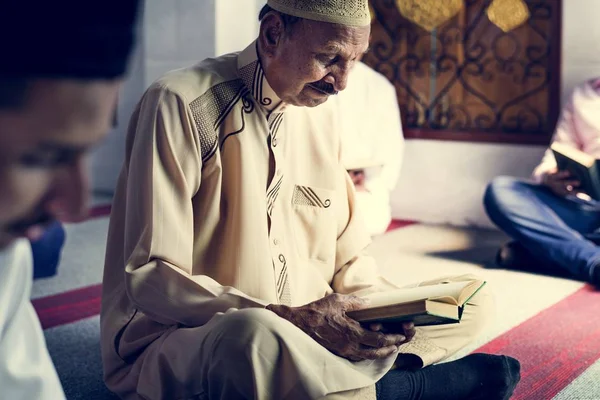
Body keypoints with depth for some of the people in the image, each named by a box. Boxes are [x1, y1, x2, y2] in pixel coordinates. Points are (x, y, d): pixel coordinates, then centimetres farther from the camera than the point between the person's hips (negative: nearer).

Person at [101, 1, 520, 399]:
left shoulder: (320, 127, 8)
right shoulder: (182, 103, -14)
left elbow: (348, 262, 13)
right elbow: (151, 279, -19)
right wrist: (290, 319, -28)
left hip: (303, 331, 7)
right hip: (173, 350, -6)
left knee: (471, 302, 2)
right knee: (254, 336, -41)